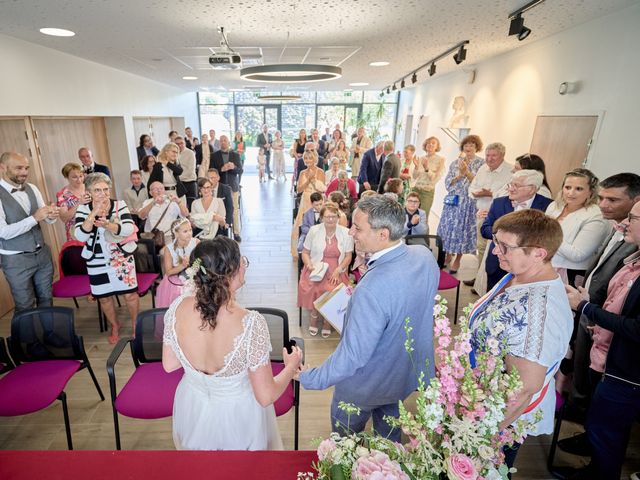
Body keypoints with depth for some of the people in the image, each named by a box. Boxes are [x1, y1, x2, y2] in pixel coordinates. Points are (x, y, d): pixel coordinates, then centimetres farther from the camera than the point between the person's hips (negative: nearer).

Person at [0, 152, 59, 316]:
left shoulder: (32, 188, 3)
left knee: (46, 299, 17)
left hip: (42, 253, 5)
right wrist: (34, 218, -30)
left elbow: (47, 219, 6)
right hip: (16, 260, -5)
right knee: (25, 307, 8)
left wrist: (52, 215, -17)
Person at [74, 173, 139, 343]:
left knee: (130, 294, 3)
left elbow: (129, 229, -19)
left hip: (122, 258, -1)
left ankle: (135, 325, 27)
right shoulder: (83, 210, -5)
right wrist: (94, 214, -25)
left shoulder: (120, 205, -7)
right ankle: (115, 326, 36)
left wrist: (107, 225, -34)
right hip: (97, 262, 1)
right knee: (104, 297, 13)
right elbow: (80, 236, -18)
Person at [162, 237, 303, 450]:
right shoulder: (251, 323, -36)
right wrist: (292, 366, -7)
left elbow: (169, 364, -5)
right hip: (238, 419, -3)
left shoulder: (178, 306, -23)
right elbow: (266, 396, -24)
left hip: (192, 412, 4)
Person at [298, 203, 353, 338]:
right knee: (309, 289, -28)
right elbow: (305, 252, 8)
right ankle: (314, 316, 5)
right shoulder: (314, 231, 2)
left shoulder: (345, 233, 0)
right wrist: (309, 265, -12)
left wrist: (338, 271, -11)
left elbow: (348, 256, 3)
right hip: (316, 270, 1)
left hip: (337, 271, 0)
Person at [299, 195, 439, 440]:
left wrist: (309, 379, -19)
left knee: (346, 441, 24)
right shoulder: (424, 255, -17)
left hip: (368, 385, -7)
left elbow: (352, 355, -33)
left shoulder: (373, 290, -42)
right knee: (389, 428, 35)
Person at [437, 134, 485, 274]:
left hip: (469, 202, -3)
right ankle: (448, 254, 23)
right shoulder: (455, 162, 9)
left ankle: (457, 260, 15)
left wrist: (467, 172, -18)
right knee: (448, 227, 6)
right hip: (453, 201, 3)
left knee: (463, 229, 2)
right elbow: (447, 182, 3)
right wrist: (459, 175, -11)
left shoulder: (481, 163, 1)